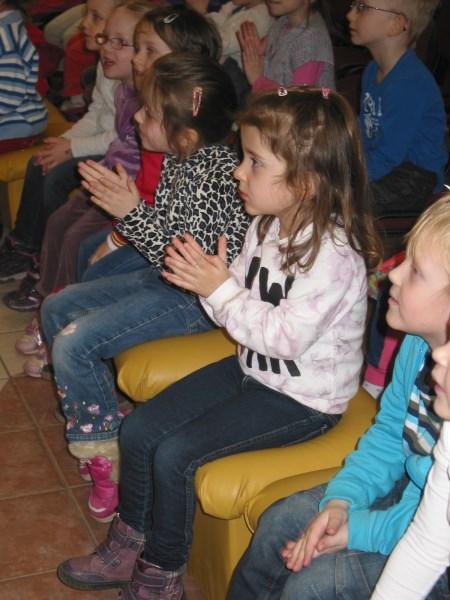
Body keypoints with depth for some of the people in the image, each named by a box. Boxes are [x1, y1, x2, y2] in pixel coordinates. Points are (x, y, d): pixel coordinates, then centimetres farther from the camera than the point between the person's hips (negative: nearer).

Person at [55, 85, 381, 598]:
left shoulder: (334, 253, -26)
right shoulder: (265, 226, 0)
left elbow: (286, 336, -27)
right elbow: (245, 303, 6)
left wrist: (221, 291, -26)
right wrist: (209, 278, -15)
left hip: (304, 398, -9)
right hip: (251, 367, 9)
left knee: (174, 454, -17)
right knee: (137, 430, 2)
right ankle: (128, 547, 20)